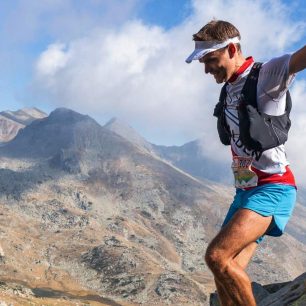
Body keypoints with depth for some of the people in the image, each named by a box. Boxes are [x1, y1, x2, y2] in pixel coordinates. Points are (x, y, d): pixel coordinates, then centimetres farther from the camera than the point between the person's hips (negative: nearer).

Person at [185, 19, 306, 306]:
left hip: (272, 188, -9)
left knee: (217, 256, -25)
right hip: (244, 190, 9)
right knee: (228, 279, 4)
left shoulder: (267, 73, -11)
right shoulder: (230, 87, 15)